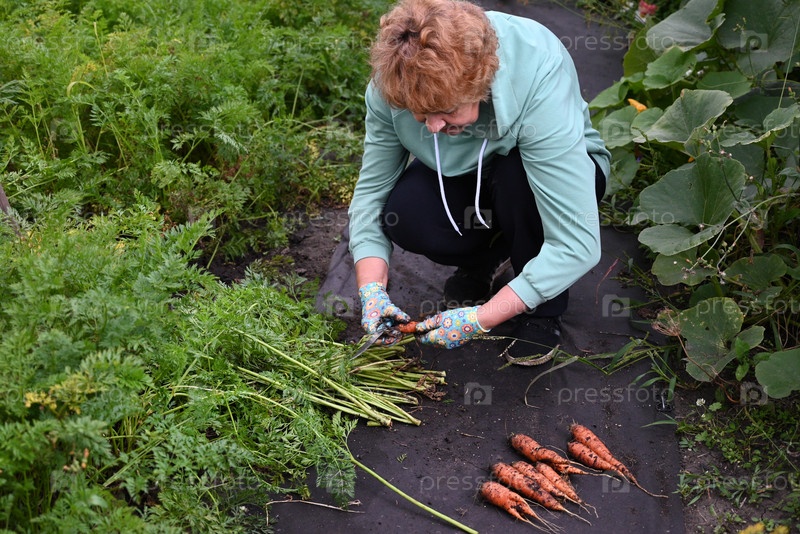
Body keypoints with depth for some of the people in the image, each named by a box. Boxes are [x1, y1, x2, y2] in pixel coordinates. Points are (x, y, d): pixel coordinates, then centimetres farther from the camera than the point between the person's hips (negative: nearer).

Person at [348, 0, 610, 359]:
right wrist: (371, 288, -29)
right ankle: (487, 257, 6)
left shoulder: (540, 85, -39)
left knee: (518, 177, -37)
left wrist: (479, 319, -39)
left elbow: (578, 244, -39)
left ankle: (542, 312, -10)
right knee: (404, 217, -29)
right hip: (463, 172, 3)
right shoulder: (391, 86, -27)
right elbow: (371, 189, -14)